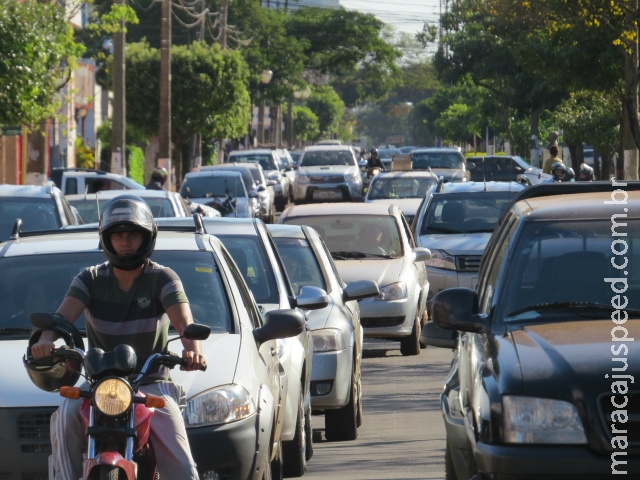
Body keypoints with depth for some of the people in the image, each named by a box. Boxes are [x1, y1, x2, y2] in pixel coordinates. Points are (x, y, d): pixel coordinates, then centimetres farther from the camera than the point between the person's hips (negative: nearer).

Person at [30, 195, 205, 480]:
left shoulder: (162, 278, 0)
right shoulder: (91, 280, 6)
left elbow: (182, 318, -17)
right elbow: (64, 314, -11)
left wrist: (192, 347, -41)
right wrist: (46, 338, -36)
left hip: (153, 384, -1)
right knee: (66, 416, -31)